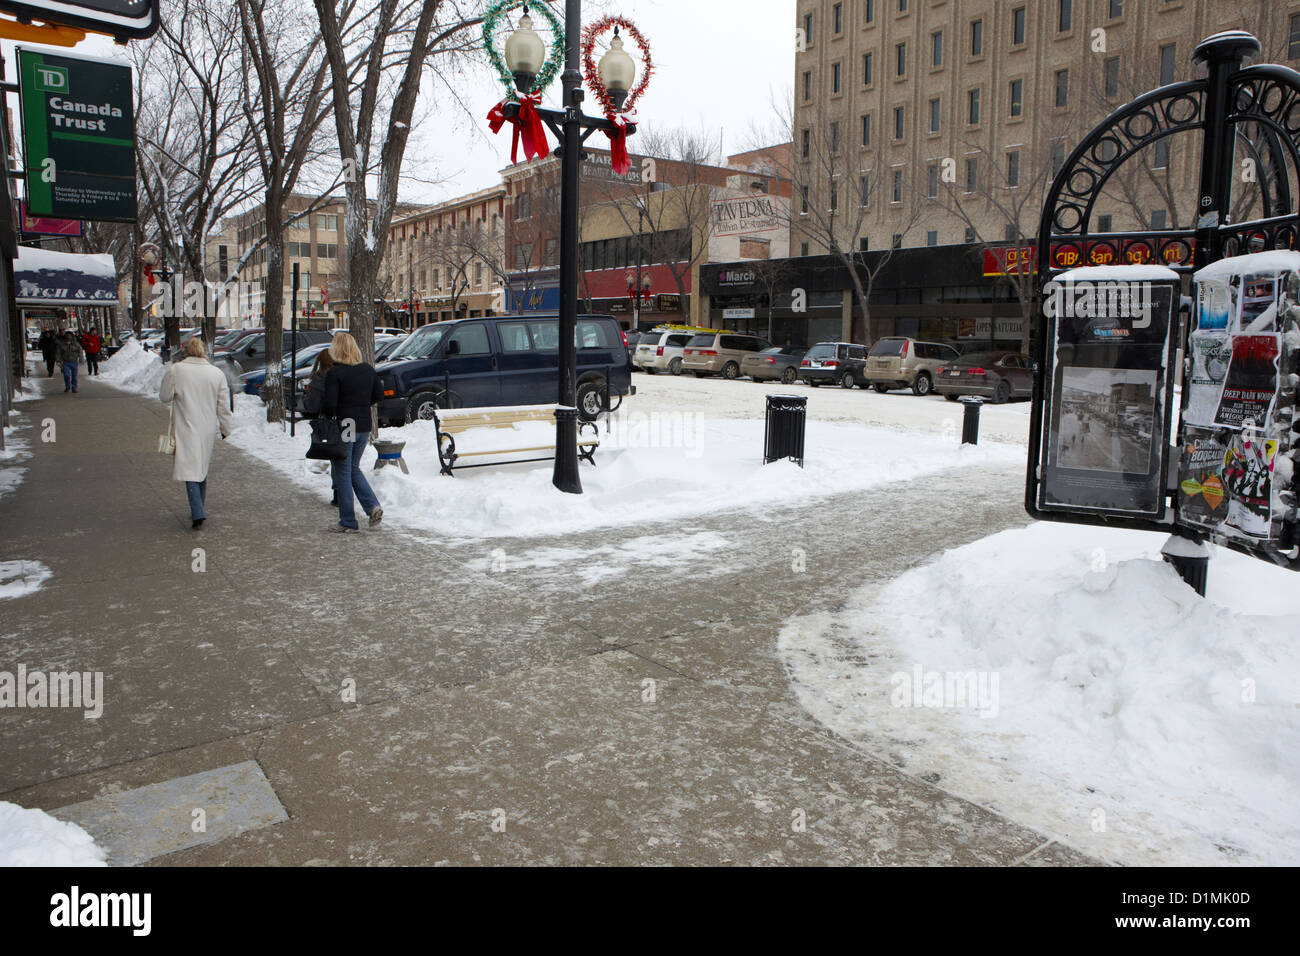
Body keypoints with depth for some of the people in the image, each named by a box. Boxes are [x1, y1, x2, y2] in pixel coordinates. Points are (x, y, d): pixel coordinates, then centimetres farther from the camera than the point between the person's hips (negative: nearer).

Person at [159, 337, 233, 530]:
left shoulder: (176, 370, -9)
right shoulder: (217, 373, 0)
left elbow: (164, 397, 0)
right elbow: (223, 407, 3)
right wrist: (225, 429, 14)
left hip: (186, 429, -4)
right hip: (208, 430, 4)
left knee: (190, 469, -4)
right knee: (202, 469, 18)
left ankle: (198, 514, -16)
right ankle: (199, 510, 29)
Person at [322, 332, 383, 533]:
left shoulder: (334, 373, -14)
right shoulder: (369, 371, 4)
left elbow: (330, 404, -18)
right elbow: (377, 397, 12)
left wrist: (326, 417, 0)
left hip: (343, 426, -6)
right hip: (364, 426, 6)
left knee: (342, 473, 4)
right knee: (354, 468, 21)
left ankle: (348, 522, 8)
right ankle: (373, 507, 3)